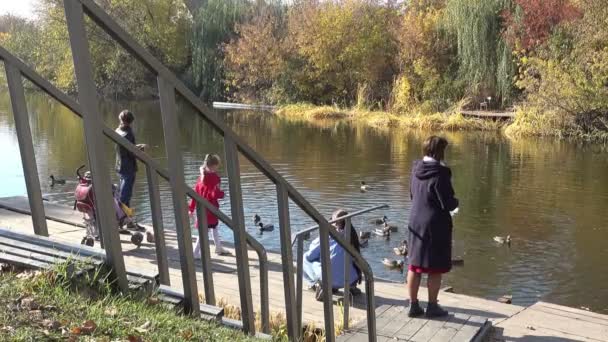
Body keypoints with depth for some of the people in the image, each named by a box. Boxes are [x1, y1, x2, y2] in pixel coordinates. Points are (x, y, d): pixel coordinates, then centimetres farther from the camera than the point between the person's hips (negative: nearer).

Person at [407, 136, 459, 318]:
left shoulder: (416, 170, 1)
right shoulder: (440, 173, -19)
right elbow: (448, 204, -17)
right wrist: (456, 202, 3)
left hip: (416, 223, 6)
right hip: (436, 226, -6)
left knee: (415, 265, 12)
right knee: (435, 268, 7)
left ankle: (413, 305, 21)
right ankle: (432, 306, 17)